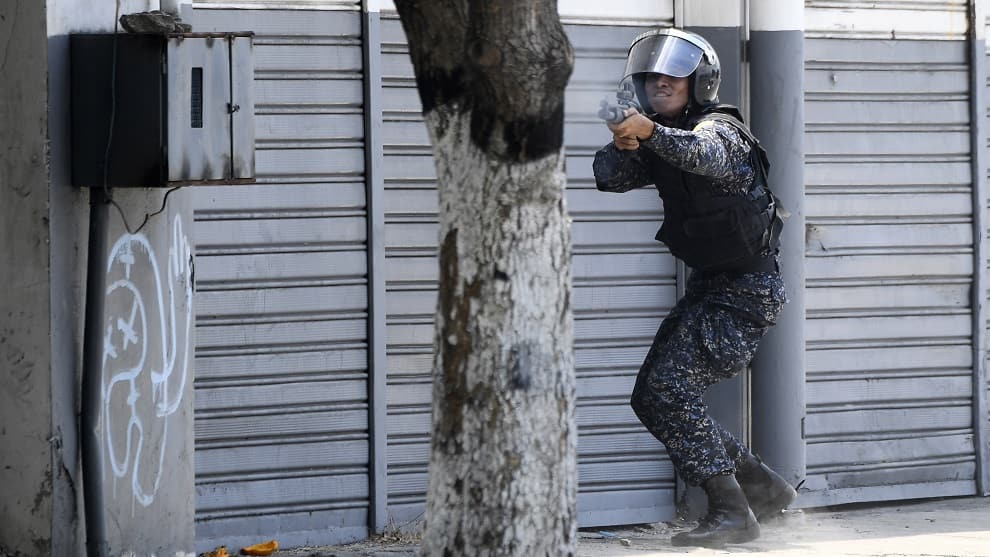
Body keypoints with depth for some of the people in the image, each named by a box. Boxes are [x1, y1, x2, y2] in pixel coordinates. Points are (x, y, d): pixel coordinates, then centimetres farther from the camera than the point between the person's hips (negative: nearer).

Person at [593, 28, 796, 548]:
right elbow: (608, 176, -2)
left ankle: (731, 513, -15)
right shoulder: (658, 146, 9)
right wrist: (623, 143, -23)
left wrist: (649, 132, -54)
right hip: (707, 287, 9)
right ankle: (764, 487, 17)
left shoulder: (721, 127, -15)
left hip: (746, 290, -9)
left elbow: (706, 155, -38)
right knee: (650, 399, 8)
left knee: (671, 391, -19)